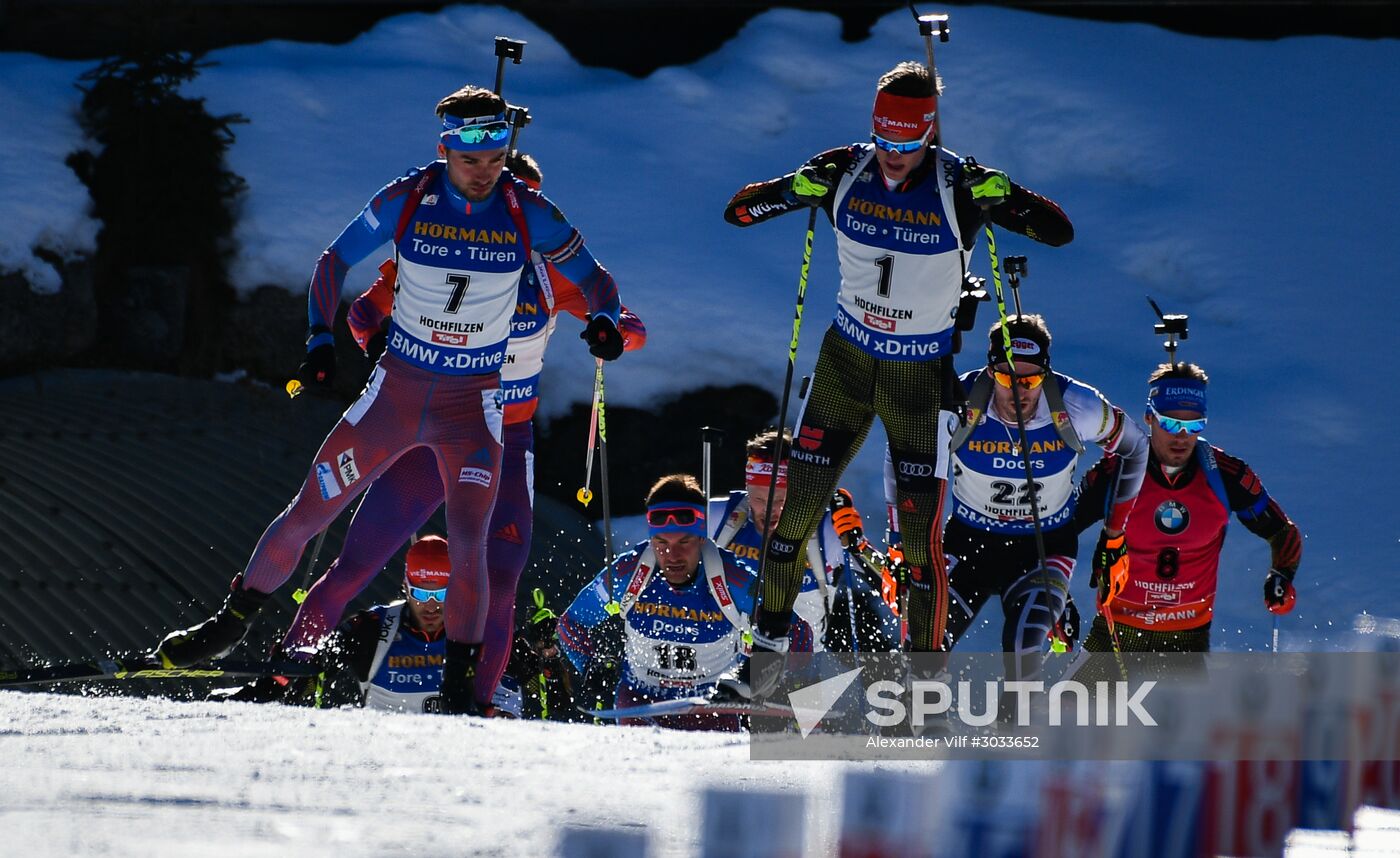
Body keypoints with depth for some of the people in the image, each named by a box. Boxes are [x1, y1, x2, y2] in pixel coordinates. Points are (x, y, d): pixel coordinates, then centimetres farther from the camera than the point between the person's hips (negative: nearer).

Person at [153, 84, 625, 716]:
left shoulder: (528, 214, -10)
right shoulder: (405, 201, -10)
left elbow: (592, 278, 1)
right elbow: (335, 260, 3)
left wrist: (602, 321, -21)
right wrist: (321, 338, -9)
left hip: (471, 404, -1)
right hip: (395, 390, 1)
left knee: (468, 541, -17)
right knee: (308, 513, 5)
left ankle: (459, 688, -8)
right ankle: (233, 621, 26)